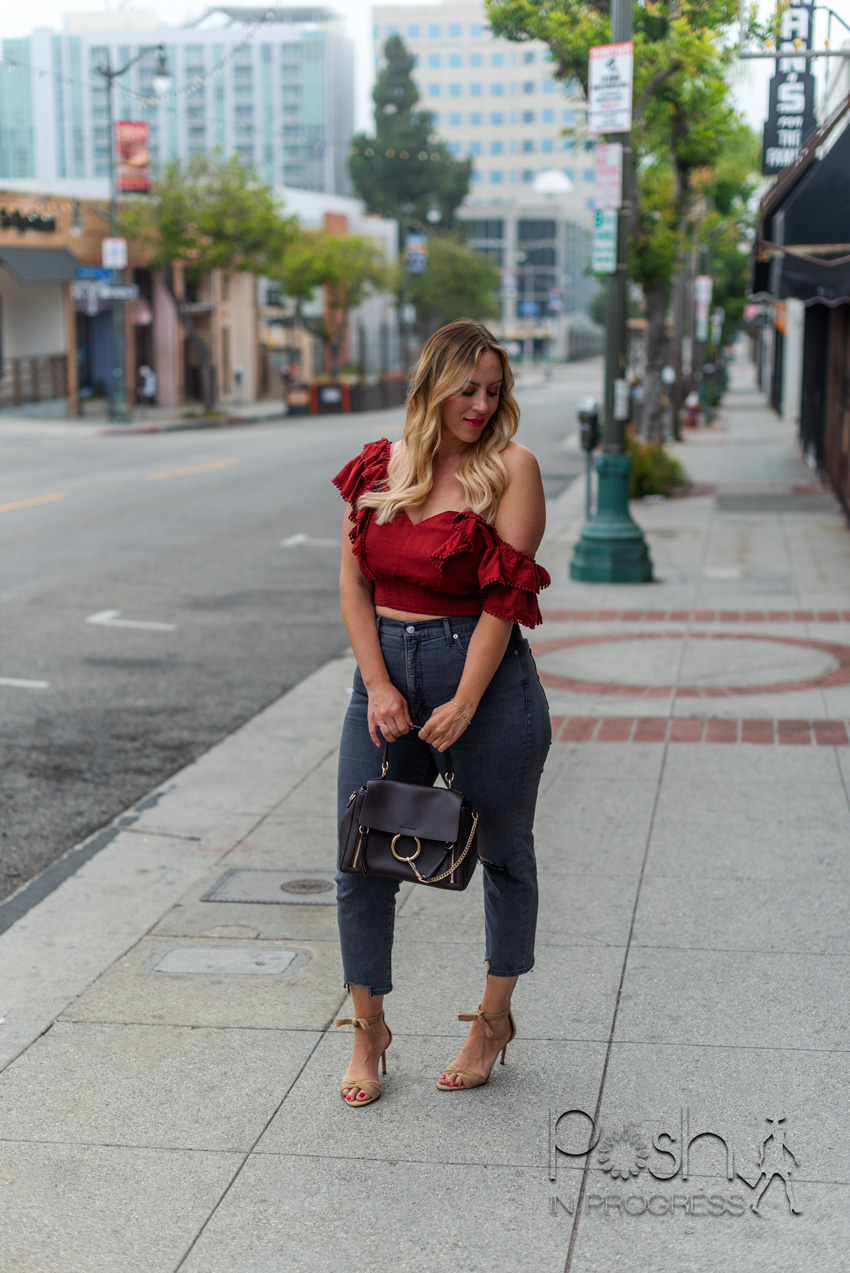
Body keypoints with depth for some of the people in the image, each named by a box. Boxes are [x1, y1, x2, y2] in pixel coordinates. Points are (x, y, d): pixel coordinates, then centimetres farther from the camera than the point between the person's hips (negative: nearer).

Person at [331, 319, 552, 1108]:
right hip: (385, 670, 3)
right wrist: (378, 687, -8)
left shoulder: (510, 467, -7)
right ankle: (368, 1028, 20)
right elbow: (354, 582, 3)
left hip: (487, 677, -3)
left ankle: (494, 1018, 30)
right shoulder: (379, 466, 5)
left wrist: (464, 704, -15)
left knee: (503, 855, 11)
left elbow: (504, 597, -12)